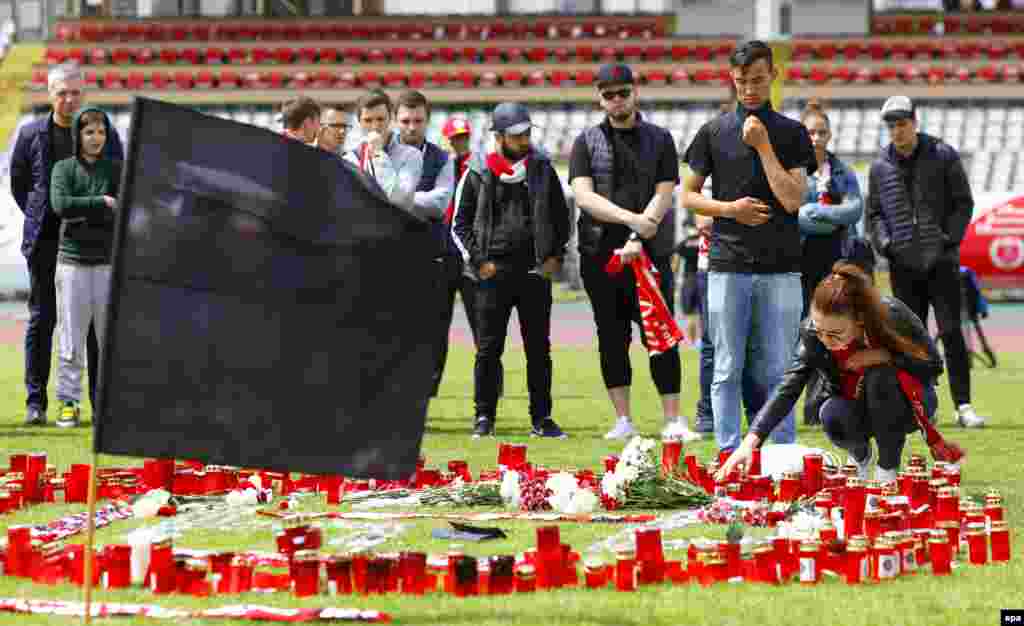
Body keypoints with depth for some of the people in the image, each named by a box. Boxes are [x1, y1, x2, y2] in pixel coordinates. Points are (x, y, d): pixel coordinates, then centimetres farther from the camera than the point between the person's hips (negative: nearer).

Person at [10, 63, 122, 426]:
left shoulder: (106, 135, 3)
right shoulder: (32, 134, 3)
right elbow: (18, 183, 13)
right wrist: (38, 218, 5)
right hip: (45, 242, 0)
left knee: (97, 322, 2)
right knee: (41, 320, 3)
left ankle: (102, 401, 7)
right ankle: (35, 402, 8)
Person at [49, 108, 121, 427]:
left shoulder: (116, 169, 8)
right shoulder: (64, 168, 5)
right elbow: (60, 204, -12)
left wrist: (82, 212, -10)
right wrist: (101, 203, -11)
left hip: (108, 262, 1)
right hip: (73, 260, -1)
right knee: (71, 339, -1)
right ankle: (68, 403, 3)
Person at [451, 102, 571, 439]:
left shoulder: (542, 169, 7)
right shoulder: (479, 173, 0)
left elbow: (561, 217, 15)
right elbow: (460, 223, 5)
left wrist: (555, 256, 5)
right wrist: (479, 261, -4)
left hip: (536, 272, 2)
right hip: (494, 272, -2)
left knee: (539, 349, 5)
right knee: (489, 348, 1)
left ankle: (541, 418, 10)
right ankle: (484, 416, 8)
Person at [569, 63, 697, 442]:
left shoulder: (659, 139, 10)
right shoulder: (587, 142, 9)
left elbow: (663, 197, 0)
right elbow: (584, 196, -5)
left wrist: (638, 240, -14)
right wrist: (633, 219, -18)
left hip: (650, 253, -1)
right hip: (600, 254, 1)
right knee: (612, 338, 3)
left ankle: (673, 420, -4)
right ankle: (623, 421, 8)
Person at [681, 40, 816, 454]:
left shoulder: (792, 134, 7)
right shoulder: (714, 132, 8)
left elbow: (793, 199, -5)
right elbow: (689, 196, 12)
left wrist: (763, 145, -8)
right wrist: (729, 209, -5)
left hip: (780, 268, 0)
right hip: (728, 266, 0)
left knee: (777, 371, 1)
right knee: (728, 370, 1)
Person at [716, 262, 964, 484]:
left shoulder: (893, 315, -29)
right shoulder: (812, 334, -25)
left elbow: (933, 365, -17)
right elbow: (788, 389, -29)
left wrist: (884, 356, -33)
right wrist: (751, 441, -41)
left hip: (904, 400, -2)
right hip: (852, 404, 2)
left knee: (880, 377, -34)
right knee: (832, 416, -32)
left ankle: (888, 468, -16)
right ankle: (860, 455, 3)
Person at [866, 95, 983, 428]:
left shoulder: (943, 156, 2)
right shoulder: (880, 166, 8)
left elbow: (963, 202, 3)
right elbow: (874, 213, 15)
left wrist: (950, 238, -8)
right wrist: (885, 243, -1)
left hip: (941, 261, -2)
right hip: (903, 263, 2)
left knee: (951, 331, -6)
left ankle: (963, 405, -4)